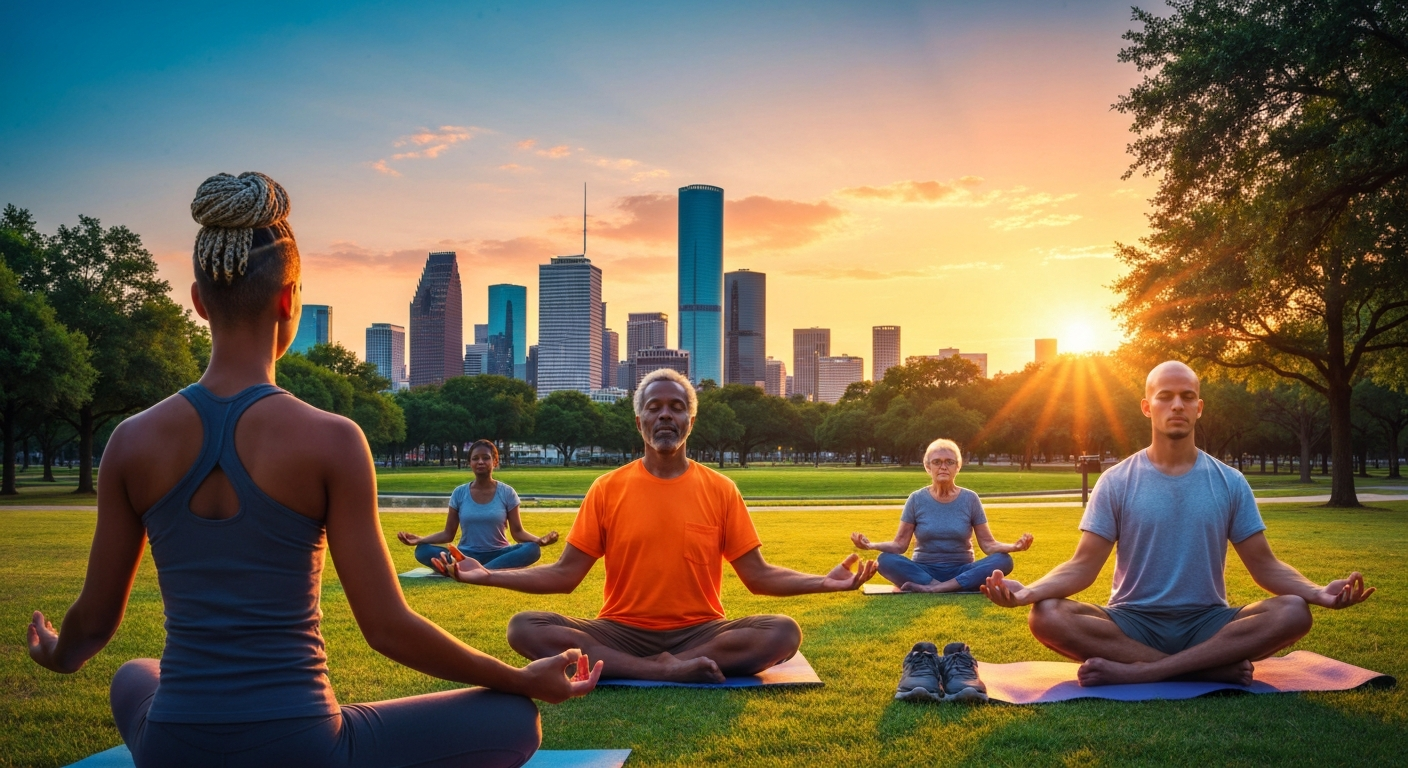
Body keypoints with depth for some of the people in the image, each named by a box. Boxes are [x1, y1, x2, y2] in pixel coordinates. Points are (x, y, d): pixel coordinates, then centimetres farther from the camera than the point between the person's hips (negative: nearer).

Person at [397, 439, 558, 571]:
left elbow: (518, 532, -2)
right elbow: (448, 534, 4)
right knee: (422, 551, -24)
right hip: (467, 555, 1)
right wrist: (420, 539, -13)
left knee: (532, 549, -32)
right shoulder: (459, 493, 2)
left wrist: (538, 540, -23)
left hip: (498, 554, -1)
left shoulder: (507, 493, -1)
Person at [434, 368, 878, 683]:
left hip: (699, 631, 0)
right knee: (525, 628, -25)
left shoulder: (720, 490, 2)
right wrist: (489, 576, -11)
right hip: (622, 631, 0)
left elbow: (758, 576, 3)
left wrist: (825, 582, -13)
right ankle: (673, 670, -27)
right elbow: (565, 575, 1)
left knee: (784, 632, -27)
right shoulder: (608, 489, 1)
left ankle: (635, 667, -24)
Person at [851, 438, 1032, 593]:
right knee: (886, 560, -29)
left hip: (962, 571, 1)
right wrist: (871, 545, -23)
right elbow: (900, 545, -3)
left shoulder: (970, 499, 1)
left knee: (1003, 560, -28)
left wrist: (1014, 546, -23)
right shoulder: (916, 499, 0)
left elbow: (988, 544, -1)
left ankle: (933, 588, -34)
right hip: (924, 570, -1)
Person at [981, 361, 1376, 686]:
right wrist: (1029, 590, -26)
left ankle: (1135, 671, -30)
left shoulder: (1230, 483, 6)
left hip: (1208, 623, 2)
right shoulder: (1117, 482, 0)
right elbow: (1084, 565, -6)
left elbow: (1264, 564, 4)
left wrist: (1318, 591, -17)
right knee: (1047, 616, -30)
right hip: (1132, 623, -1)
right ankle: (1214, 667, -26)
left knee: (1294, 611, -27)